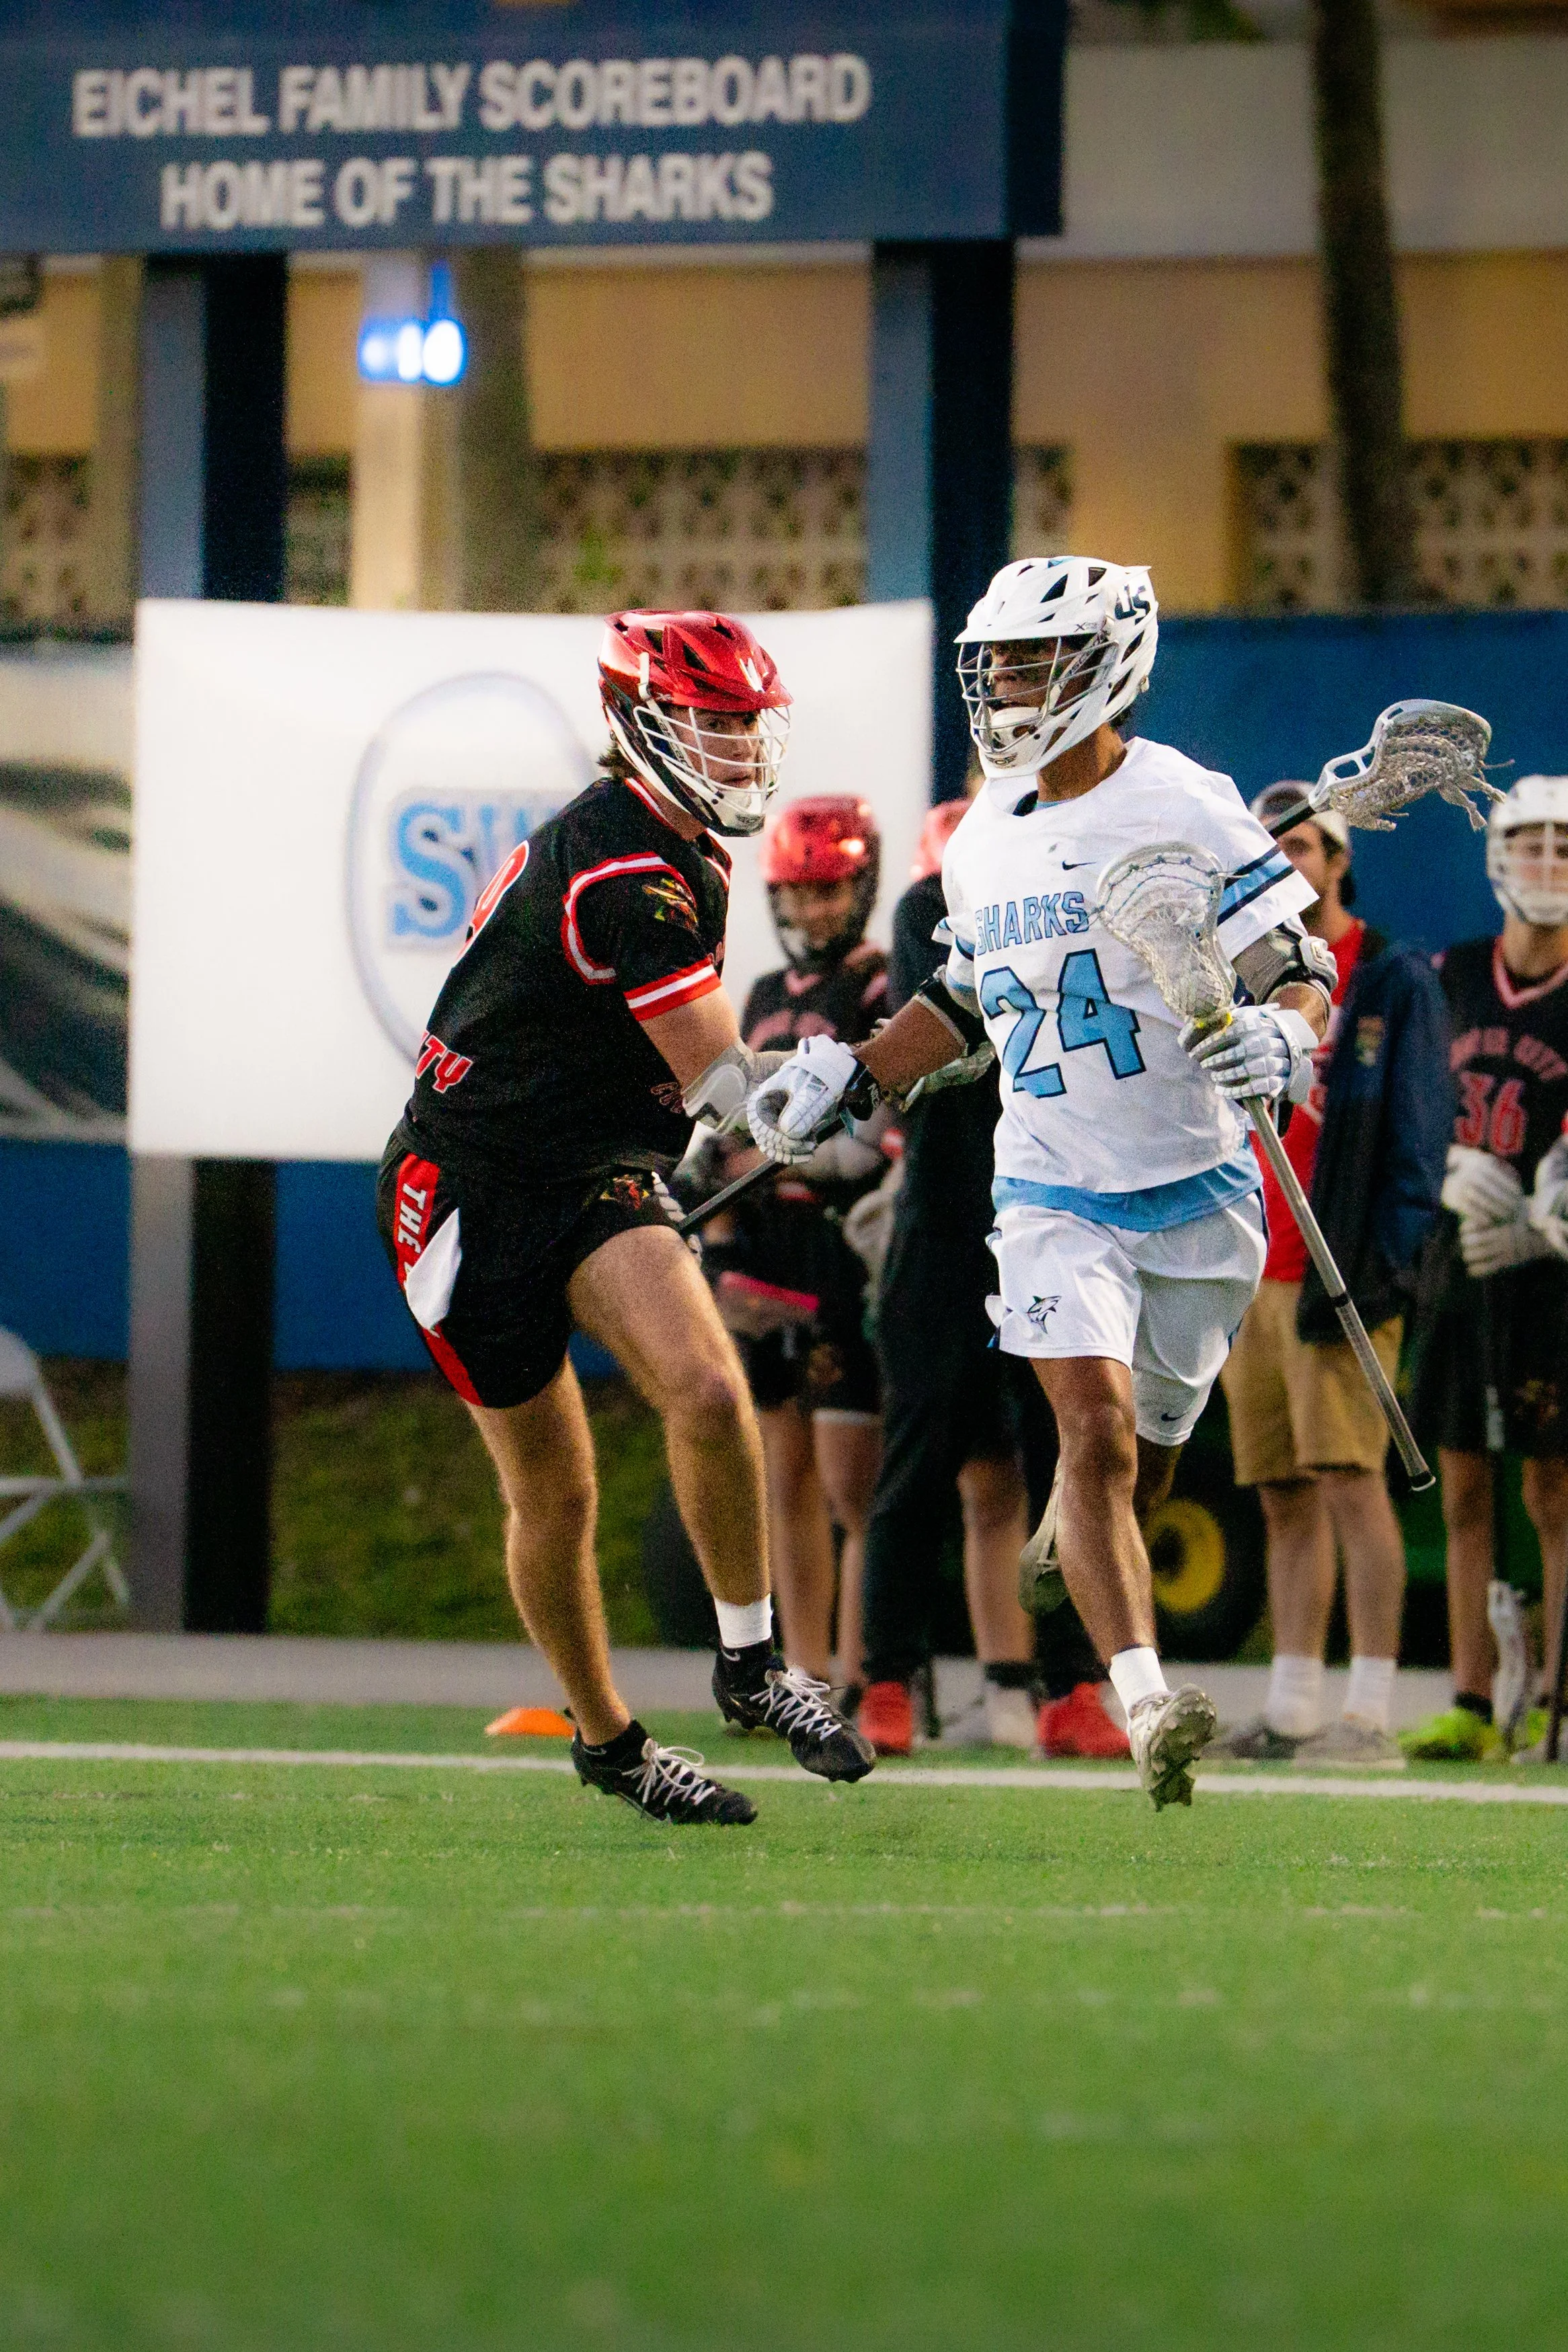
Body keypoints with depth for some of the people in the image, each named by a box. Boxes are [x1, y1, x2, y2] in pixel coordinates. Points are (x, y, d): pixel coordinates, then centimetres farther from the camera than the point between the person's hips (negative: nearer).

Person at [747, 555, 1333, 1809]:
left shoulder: (1183, 808, -11)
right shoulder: (987, 838, 8)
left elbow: (1301, 970, -11)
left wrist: (1282, 1037, -33)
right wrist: (845, 1079, 17)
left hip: (1196, 1189, -3)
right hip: (1055, 1194, 3)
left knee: (1137, 1466, 9)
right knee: (1097, 1434, -18)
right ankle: (1149, 1709, -27)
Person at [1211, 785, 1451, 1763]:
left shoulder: (1395, 980, 0)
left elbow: (1419, 1130, -5)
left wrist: (1388, 1259, -14)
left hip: (1344, 1276, -6)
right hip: (1254, 1273, 6)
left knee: (1349, 1480, -13)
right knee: (1286, 1498, 7)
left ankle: (1372, 1712, -15)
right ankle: (1293, 1709, 8)